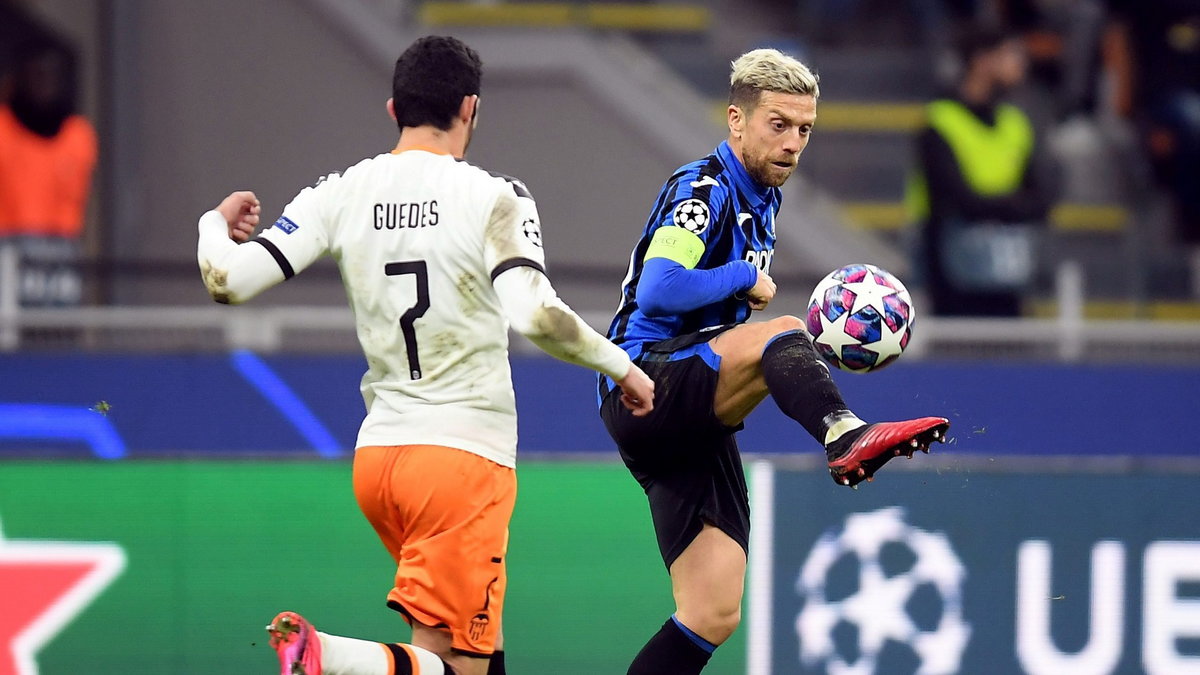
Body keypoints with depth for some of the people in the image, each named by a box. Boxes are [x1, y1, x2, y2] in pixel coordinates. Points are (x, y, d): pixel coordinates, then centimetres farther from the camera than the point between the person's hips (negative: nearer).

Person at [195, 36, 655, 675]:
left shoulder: (342, 194, 2)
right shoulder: (493, 198, -10)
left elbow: (228, 280, 0)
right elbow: (535, 316, -22)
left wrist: (215, 224, 22)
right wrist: (621, 366, -7)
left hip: (378, 453, 6)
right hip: (465, 455, -6)